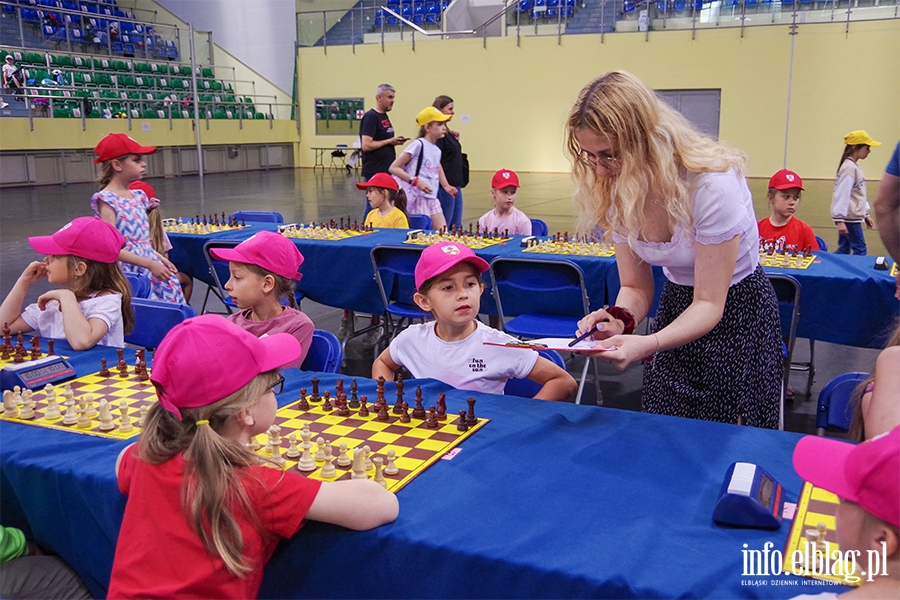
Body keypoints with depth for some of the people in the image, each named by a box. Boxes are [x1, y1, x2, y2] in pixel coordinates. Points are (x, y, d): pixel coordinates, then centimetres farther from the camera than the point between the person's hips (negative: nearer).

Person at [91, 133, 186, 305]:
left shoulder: (138, 196, 12)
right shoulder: (106, 200, -10)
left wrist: (160, 258, 7)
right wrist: (150, 264, -19)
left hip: (152, 271, 7)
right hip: (128, 274, -7)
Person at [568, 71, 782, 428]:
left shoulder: (711, 184, -30)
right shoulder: (615, 191, -12)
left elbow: (709, 304, -26)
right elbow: (635, 287, -4)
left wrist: (647, 344, -43)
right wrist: (621, 318, -28)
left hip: (737, 313, -5)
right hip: (676, 306, 5)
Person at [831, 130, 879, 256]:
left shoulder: (854, 167, 15)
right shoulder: (849, 168, -15)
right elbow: (842, 194, -20)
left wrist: (865, 214, 23)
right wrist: (839, 220, -23)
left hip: (854, 216, 9)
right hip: (849, 217, -9)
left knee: (844, 251, 11)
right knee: (860, 250, -4)